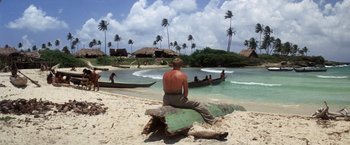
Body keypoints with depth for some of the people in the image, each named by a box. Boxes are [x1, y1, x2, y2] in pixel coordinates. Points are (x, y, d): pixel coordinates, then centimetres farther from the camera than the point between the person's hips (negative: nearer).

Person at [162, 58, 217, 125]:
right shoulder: (183, 75, -8)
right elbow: (186, 91, -5)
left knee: (164, 103, 41)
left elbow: (164, 89, 10)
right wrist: (184, 98, 13)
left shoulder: (165, 74, 3)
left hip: (166, 99, 4)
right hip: (177, 100, -4)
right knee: (198, 105, 9)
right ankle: (211, 120, 14)